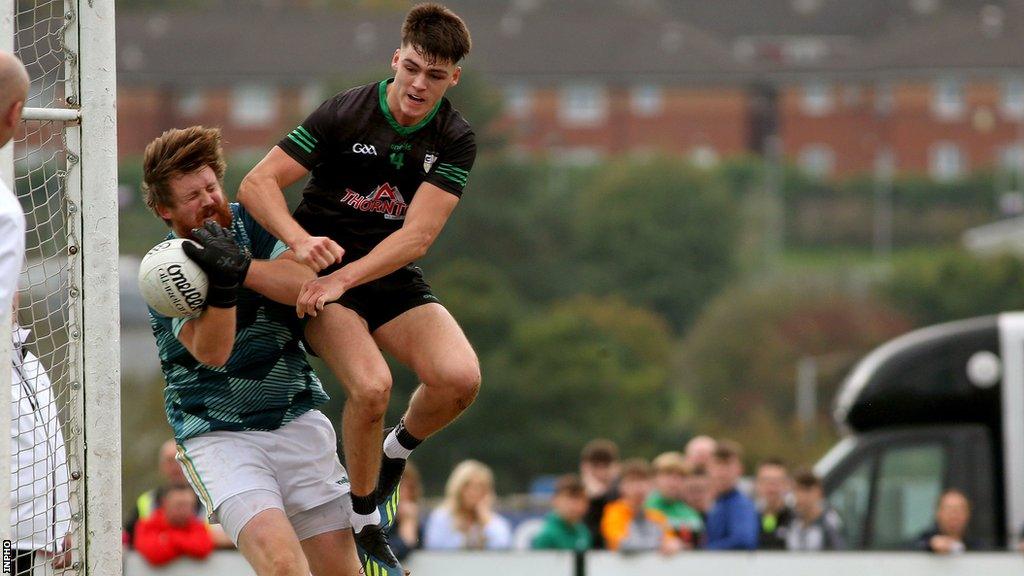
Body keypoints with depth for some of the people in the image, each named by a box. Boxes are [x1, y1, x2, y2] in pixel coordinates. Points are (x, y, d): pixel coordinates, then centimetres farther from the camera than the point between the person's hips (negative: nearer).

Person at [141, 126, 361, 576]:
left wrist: (240, 266, -29)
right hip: (217, 435, -4)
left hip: (297, 419, 4)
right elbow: (211, 352, -19)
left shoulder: (252, 224, 3)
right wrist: (224, 285, -35)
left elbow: (304, 283, -15)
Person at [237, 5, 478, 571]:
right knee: (371, 386, -29)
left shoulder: (455, 140, -6)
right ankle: (364, 521, -5)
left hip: (392, 278, 3)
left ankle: (397, 450, 11)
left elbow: (417, 235, -15)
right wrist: (301, 242, -33)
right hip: (322, 270, -3)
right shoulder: (345, 112, -13)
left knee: (459, 377, -23)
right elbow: (256, 184, -14)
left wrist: (345, 276, -30)